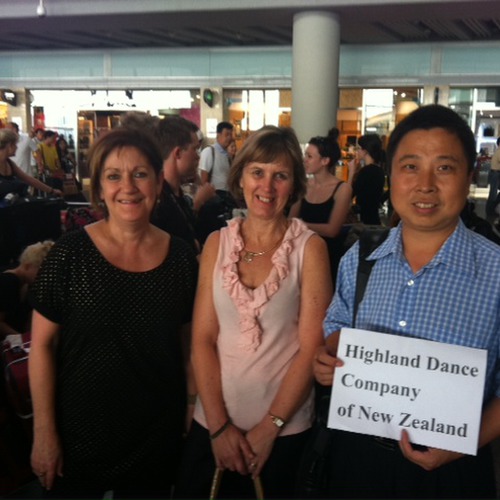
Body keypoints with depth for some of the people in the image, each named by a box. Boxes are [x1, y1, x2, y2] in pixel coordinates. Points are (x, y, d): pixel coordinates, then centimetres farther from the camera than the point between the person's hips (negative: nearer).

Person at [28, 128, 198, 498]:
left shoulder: (181, 257, -4)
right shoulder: (70, 254, -13)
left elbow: (185, 342, 6)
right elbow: (42, 344, -9)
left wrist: (191, 406, 5)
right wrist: (44, 432, -8)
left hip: (158, 433, 3)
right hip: (80, 431, -2)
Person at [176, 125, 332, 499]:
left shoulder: (309, 248, -8)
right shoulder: (217, 243, -1)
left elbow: (311, 348, -9)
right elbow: (203, 339, -2)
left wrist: (269, 427, -10)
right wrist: (218, 424, -8)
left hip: (285, 428, -2)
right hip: (213, 422, 2)